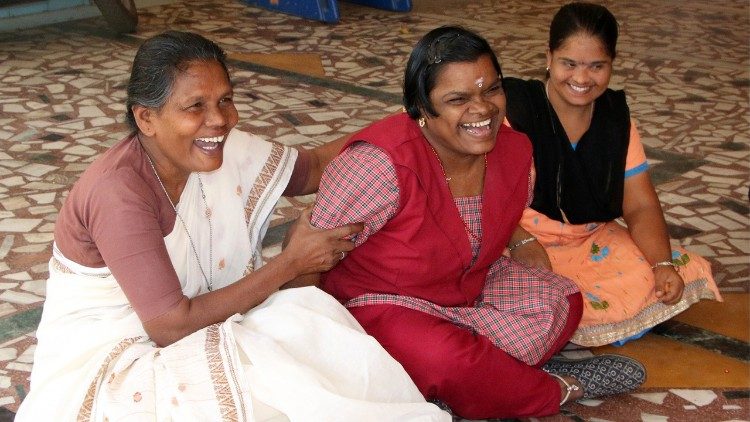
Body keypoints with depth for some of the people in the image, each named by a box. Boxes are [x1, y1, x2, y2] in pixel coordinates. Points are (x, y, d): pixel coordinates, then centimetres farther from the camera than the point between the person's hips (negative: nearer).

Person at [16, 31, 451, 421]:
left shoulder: (224, 149, -6)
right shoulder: (120, 192, -26)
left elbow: (313, 167, 10)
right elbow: (171, 326, -25)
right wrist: (291, 261, -18)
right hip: (104, 368, -6)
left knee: (313, 314, -15)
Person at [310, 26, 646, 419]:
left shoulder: (513, 151, -8)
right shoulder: (381, 164, -31)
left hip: (471, 288, 8)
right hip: (381, 302, -7)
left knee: (561, 302, -5)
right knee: (450, 362, -34)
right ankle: (559, 388, -4)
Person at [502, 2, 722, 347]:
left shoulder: (616, 115, 3)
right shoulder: (516, 106, -13)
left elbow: (641, 206, 2)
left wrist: (663, 263, -16)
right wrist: (523, 244, -39)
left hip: (594, 240, 6)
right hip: (519, 240, -6)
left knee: (684, 275, -14)